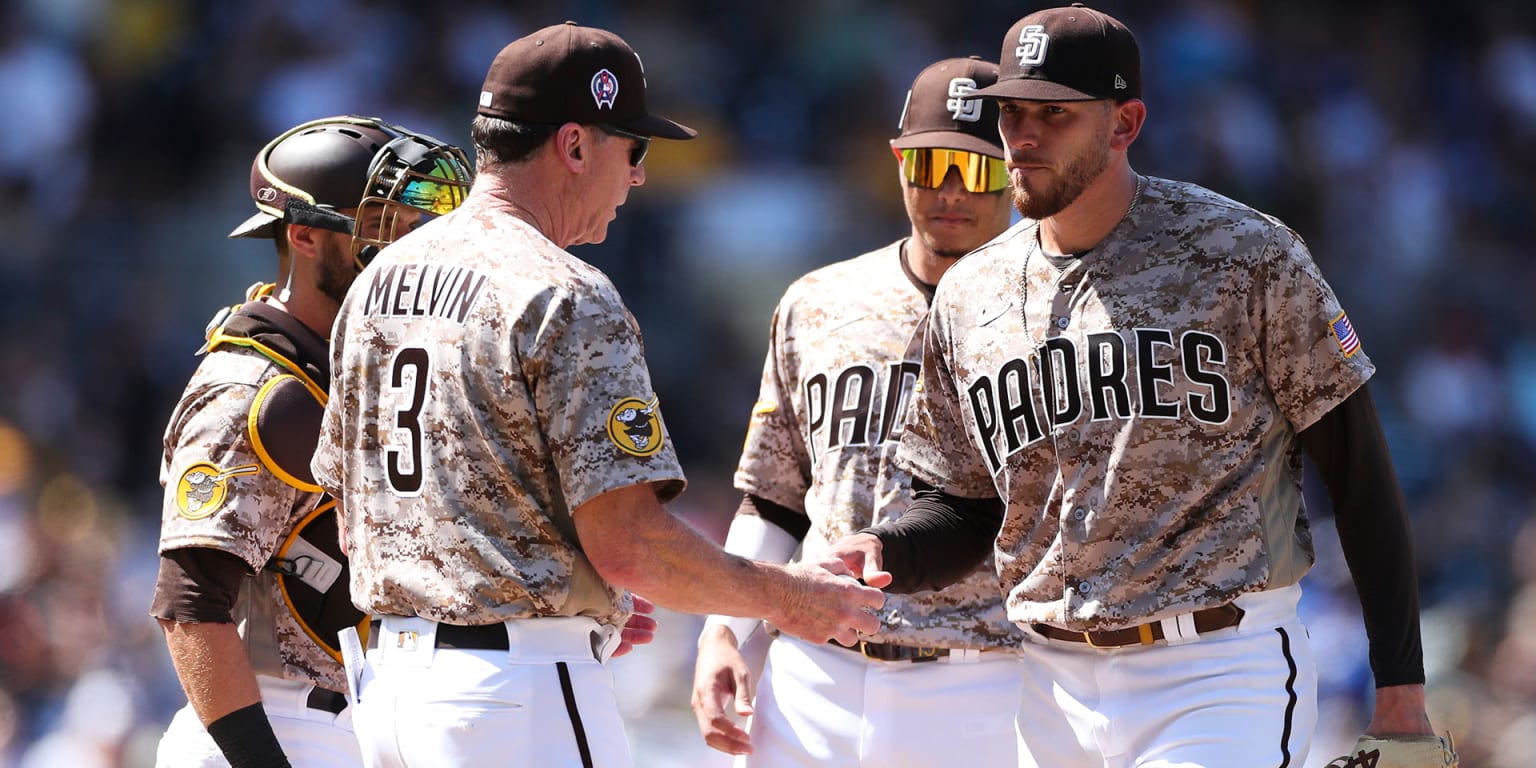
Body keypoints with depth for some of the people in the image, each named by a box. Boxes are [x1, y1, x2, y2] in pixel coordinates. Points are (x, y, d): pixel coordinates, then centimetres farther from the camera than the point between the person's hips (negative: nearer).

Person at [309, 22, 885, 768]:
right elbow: (627, 544, -19)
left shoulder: (379, 279, 12)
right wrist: (784, 596, -4)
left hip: (388, 674, 9)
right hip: (521, 698, -9)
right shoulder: (565, 297, -14)